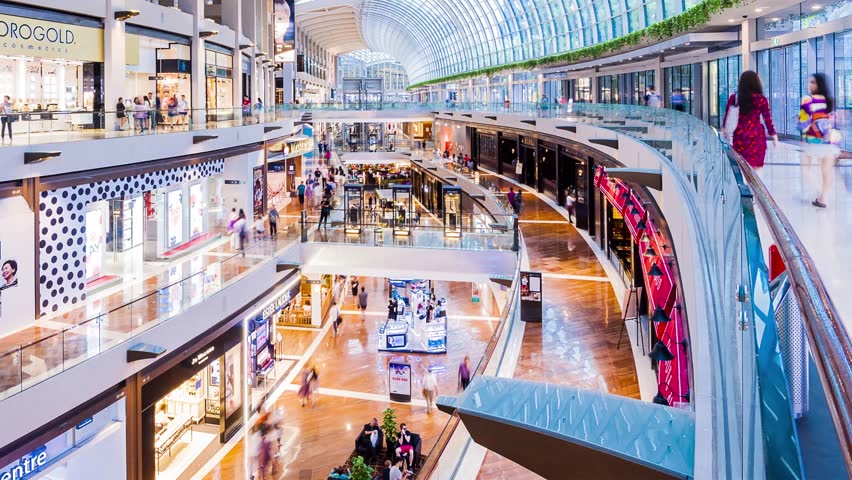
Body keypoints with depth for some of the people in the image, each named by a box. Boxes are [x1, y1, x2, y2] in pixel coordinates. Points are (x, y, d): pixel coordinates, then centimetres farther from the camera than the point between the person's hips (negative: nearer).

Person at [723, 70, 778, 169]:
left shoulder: (733, 98, 1)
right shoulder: (761, 99, -5)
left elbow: (727, 117, 4)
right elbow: (767, 120, -1)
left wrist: (725, 133, 16)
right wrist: (774, 136, 8)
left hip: (739, 137, 2)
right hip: (756, 137, -2)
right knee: (755, 168, 4)